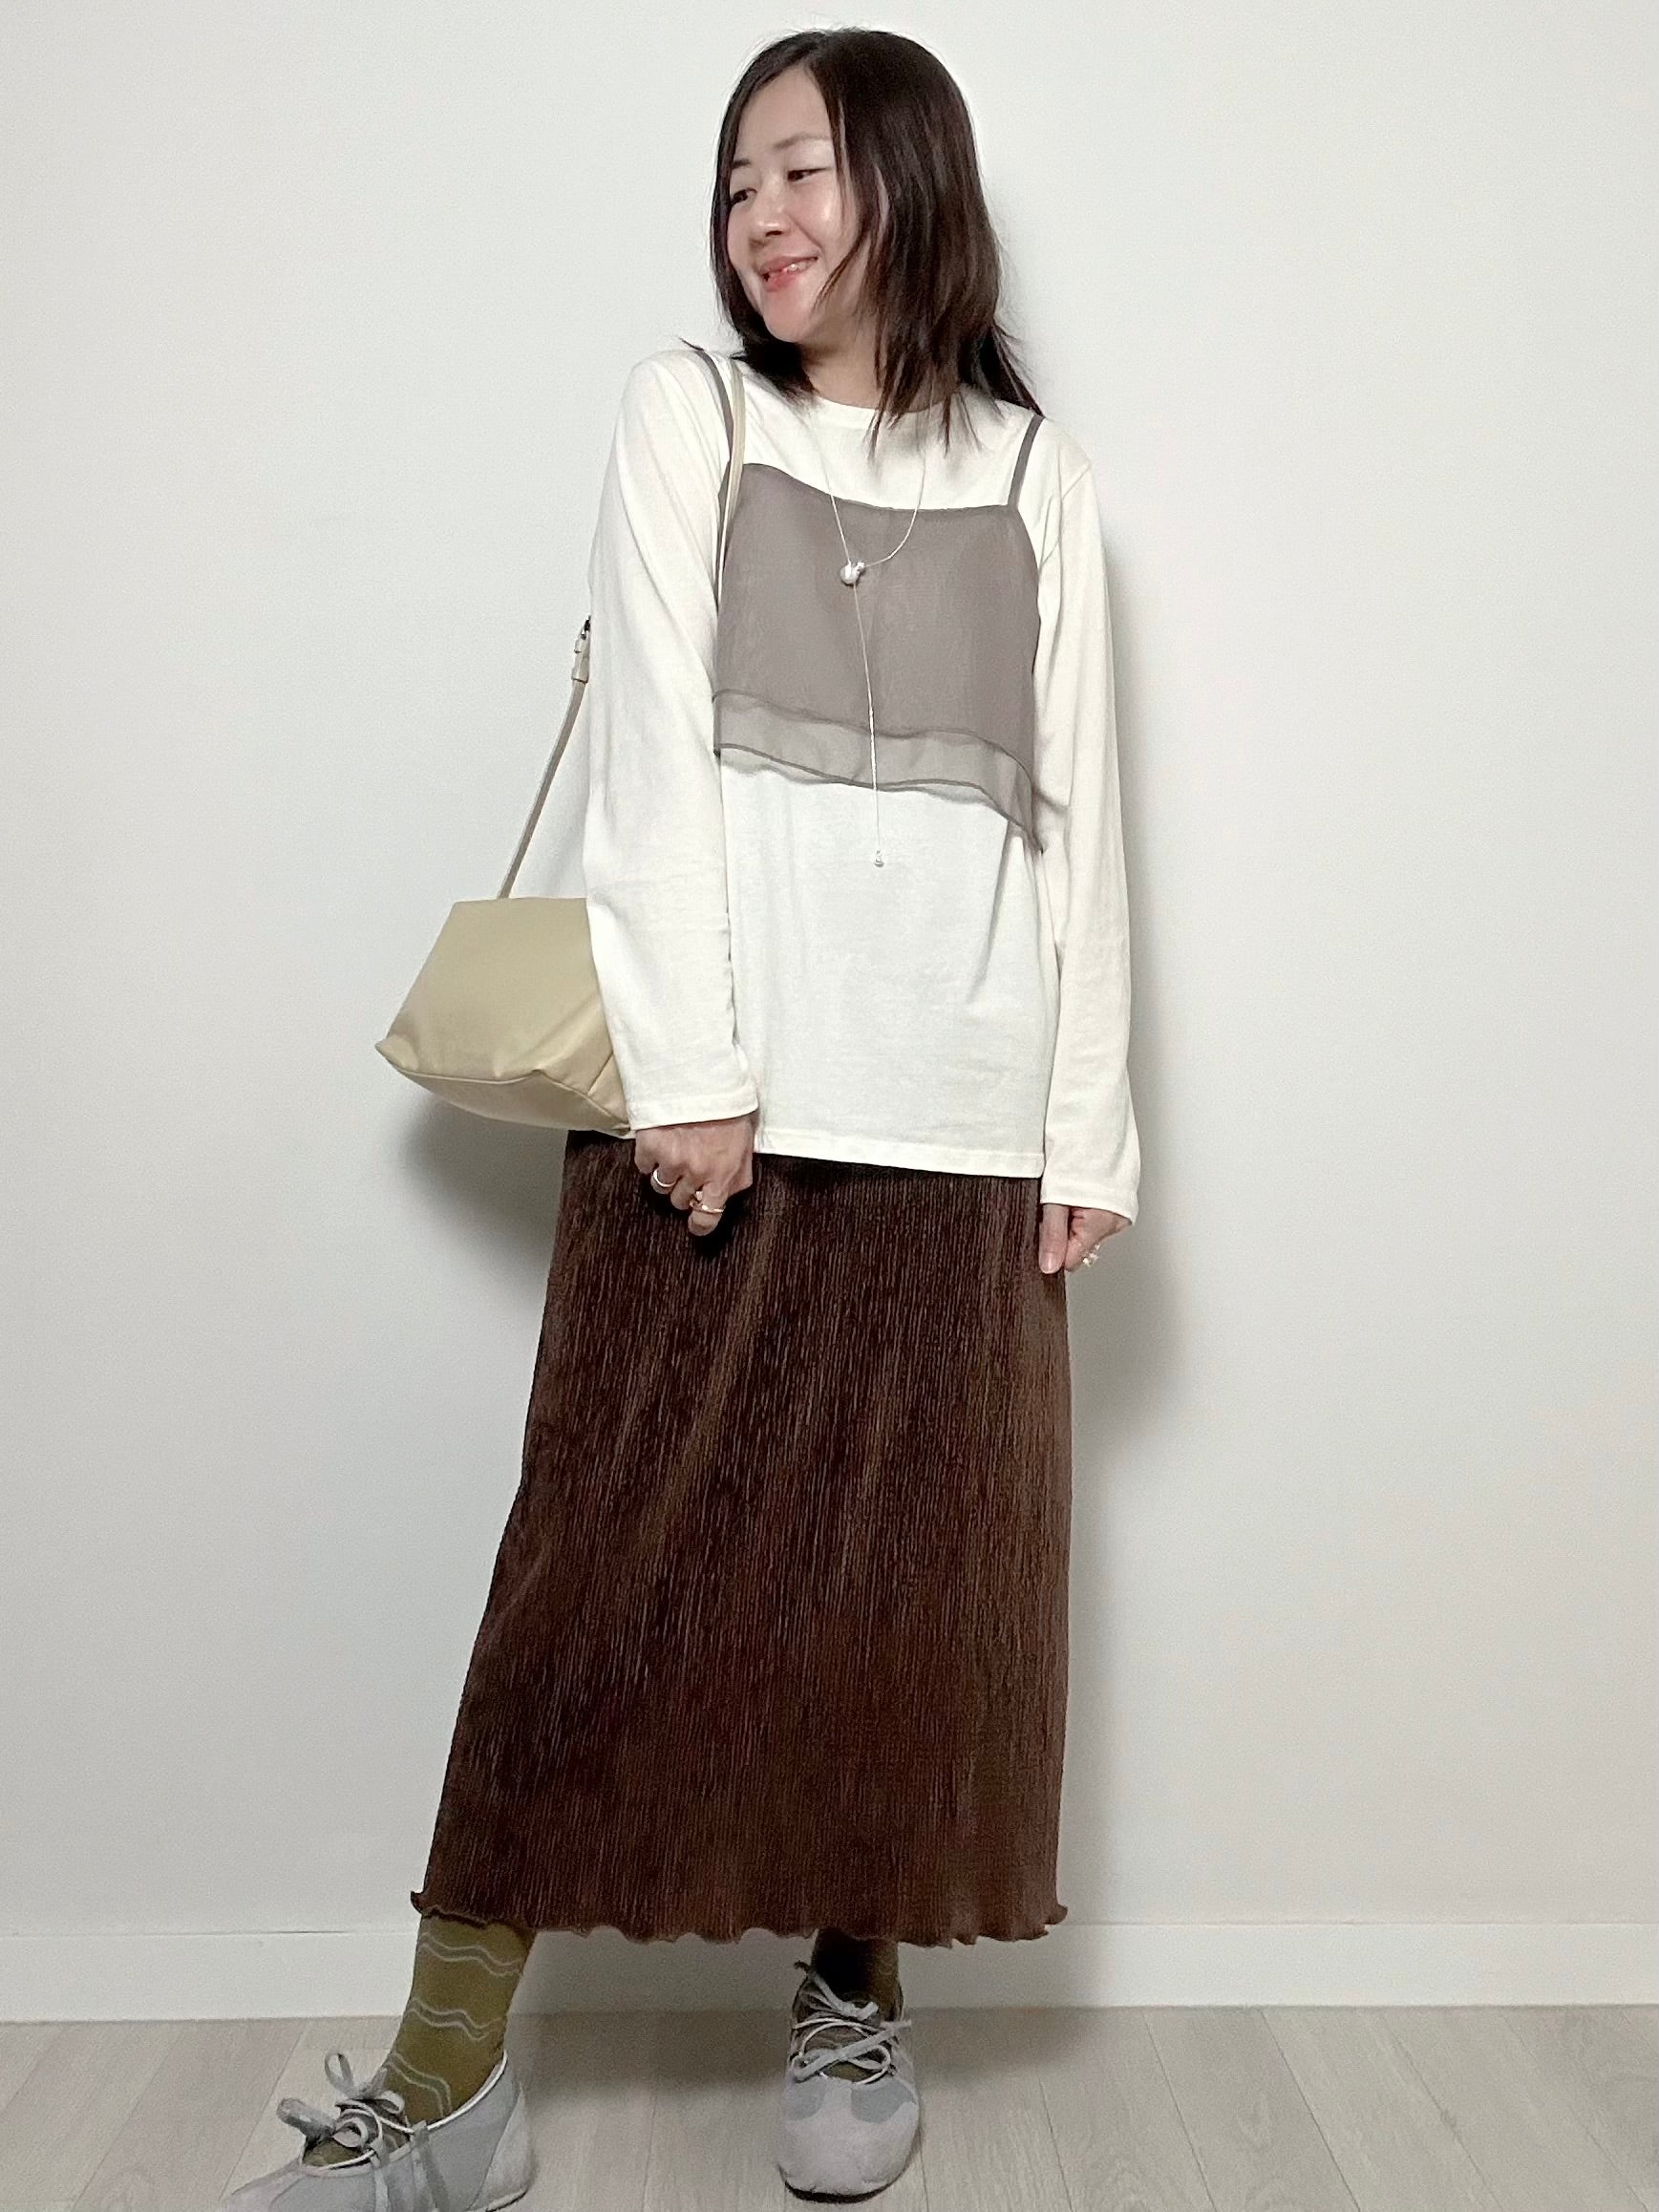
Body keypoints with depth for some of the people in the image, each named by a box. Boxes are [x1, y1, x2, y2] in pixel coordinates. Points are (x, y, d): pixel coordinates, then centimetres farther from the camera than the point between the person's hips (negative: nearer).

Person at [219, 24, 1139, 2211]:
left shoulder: (1036, 473, 13)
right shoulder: (687, 412, 9)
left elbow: (1075, 807, 9)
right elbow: (654, 748, -2)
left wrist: (1088, 1130, 3)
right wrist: (686, 1072, -12)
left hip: (958, 1118, 2)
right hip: (723, 1097, -1)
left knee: (918, 1575, 7)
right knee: (614, 1559, -1)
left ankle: (858, 1995, 26)